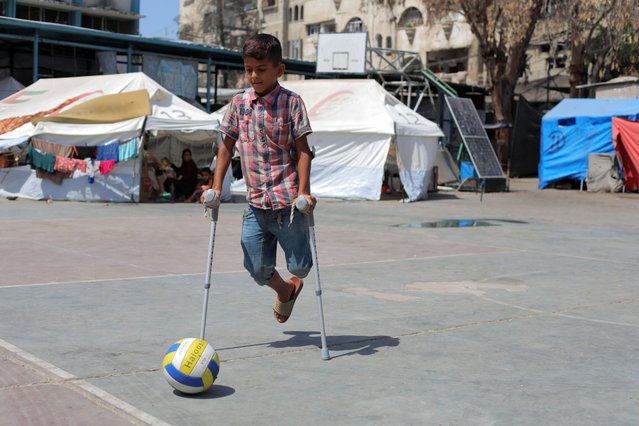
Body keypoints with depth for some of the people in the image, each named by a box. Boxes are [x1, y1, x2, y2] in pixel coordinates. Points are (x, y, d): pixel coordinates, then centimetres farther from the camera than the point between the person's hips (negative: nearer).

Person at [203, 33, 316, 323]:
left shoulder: (291, 102, -5)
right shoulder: (239, 103, 5)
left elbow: (302, 150, -8)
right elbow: (227, 145, 11)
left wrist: (303, 191, -17)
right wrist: (216, 187, 5)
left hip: (288, 201, -3)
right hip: (255, 203, 3)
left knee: (299, 265, 4)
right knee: (257, 268, 8)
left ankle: (296, 281, 42)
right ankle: (284, 291, 40)